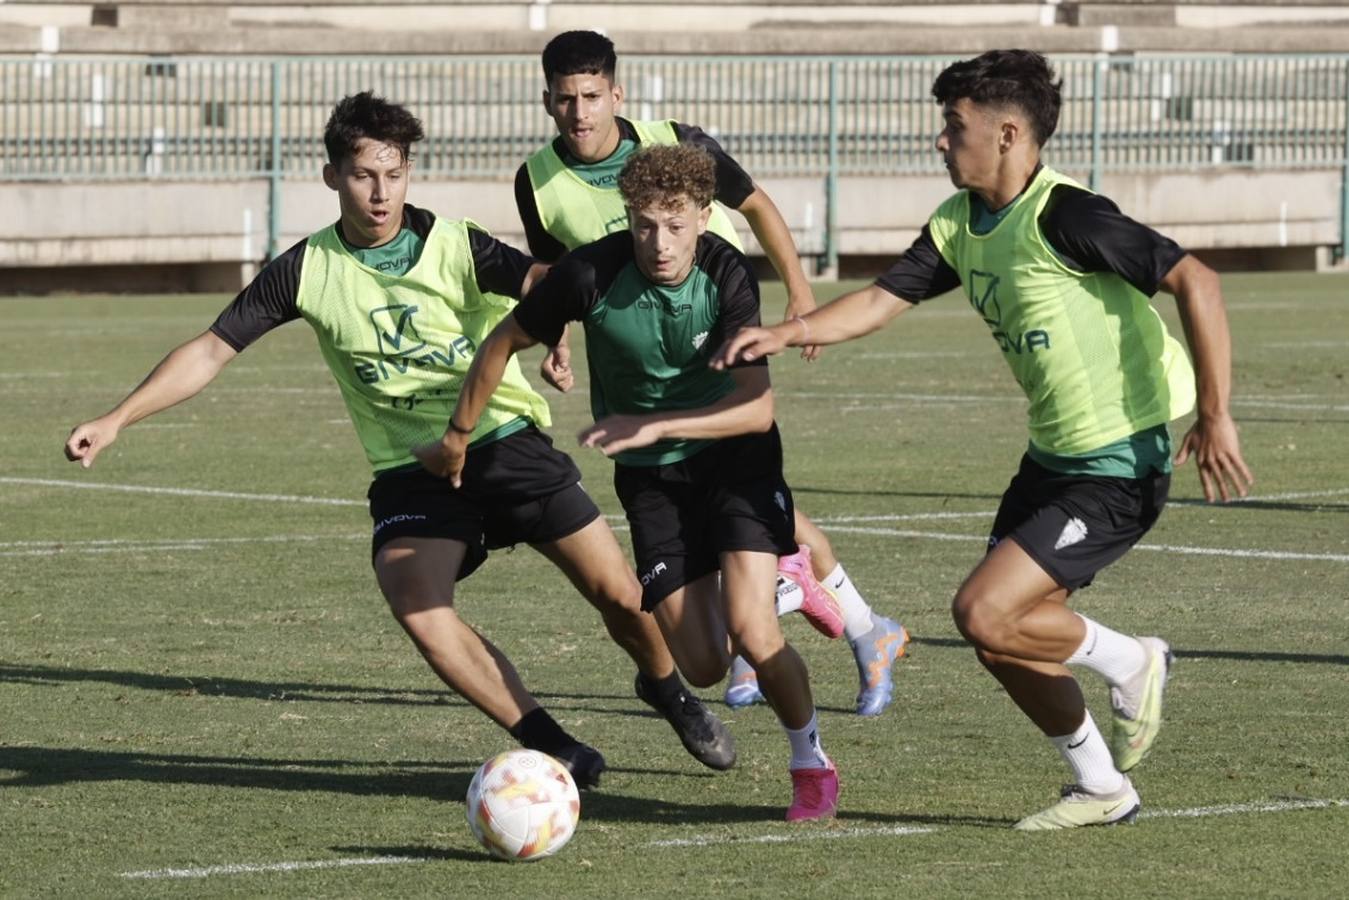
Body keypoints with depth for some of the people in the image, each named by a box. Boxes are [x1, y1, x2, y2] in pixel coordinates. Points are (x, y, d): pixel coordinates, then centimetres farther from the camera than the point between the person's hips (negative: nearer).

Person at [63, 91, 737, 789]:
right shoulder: (307, 271, -1)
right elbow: (211, 351, 2)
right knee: (415, 602, -26)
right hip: (410, 470, 1)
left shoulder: (455, 246, -7)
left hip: (504, 440, -1)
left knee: (619, 596, -5)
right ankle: (553, 748, -17)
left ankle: (670, 692, 30)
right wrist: (114, 421, -6)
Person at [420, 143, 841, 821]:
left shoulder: (727, 275, -21)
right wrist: (457, 436, 6)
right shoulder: (591, 273, -20)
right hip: (650, 478, 2)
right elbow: (504, 342, -3)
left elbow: (756, 406, -26)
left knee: (751, 632, -21)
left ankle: (811, 762, 7)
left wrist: (654, 426, -36)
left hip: (734, 454, -2)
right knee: (702, 667, -5)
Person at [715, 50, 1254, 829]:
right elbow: (881, 302, 8)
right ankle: (1103, 789, 27)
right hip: (1053, 458, 9)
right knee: (1007, 643, 11)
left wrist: (1215, 416, -25)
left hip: (1119, 468, -9)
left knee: (984, 614, -15)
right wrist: (787, 333, -10)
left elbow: (1195, 282, -24)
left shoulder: (1064, 217, -22)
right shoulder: (960, 226, 5)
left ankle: (1129, 664, 8)